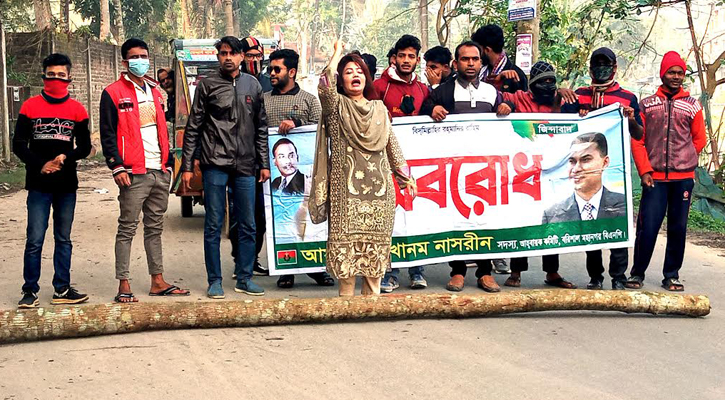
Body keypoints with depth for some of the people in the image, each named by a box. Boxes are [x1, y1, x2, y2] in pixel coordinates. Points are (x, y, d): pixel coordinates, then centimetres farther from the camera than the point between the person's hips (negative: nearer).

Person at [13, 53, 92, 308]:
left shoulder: (77, 110, 6)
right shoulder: (30, 107, 3)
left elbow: (85, 147, 7)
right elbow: (19, 145, 2)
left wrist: (65, 158, -12)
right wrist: (40, 165, -11)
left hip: (67, 184, 2)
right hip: (38, 184, -2)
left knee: (63, 239, 9)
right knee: (34, 240, -5)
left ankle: (62, 289, 15)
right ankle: (30, 291, 3)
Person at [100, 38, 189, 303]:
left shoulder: (155, 91, 17)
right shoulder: (113, 93, -3)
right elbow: (108, 134, -8)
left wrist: (168, 162, 15)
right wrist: (117, 167, -15)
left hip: (159, 172, 7)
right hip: (133, 173, -7)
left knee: (155, 228, 12)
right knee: (127, 229, -3)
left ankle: (158, 281, 17)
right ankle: (123, 285, -1)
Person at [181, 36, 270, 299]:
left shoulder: (253, 85, 11)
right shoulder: (207, 85, 2)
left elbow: (261, 128, 15)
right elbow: (193, 127, 2)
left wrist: (264, 164, 10)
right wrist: (187, 166, -3)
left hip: (246, 165, 3)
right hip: (215, 164, -3)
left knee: (248, 225, 6)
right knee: (214, 225, 0)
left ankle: (244, 278, 16)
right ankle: (214, 281, 8)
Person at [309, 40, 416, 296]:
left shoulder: (379, 108, 17)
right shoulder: (337, 105, 6)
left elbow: (391, 144, 19)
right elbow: (326, 84, -16)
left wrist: (405, 176, 17)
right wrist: (338, 54, -3)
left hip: (378, 187, 4)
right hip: (346, 188, -3)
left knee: (376, 242, 3)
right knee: (347, 241, -6)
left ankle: (372, 295, 11)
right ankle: (346, 296, 1)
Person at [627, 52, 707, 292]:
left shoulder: (692, 105, 8)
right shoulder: (646, 104, 7)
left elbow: (699, 140, 14)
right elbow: (637, 141, 4)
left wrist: (683, 161, 7)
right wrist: (644, 170, -4)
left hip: (683, 177, 1)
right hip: (654, 177, -1)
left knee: (678, 229, 5)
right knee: (647, 227, -5)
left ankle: (671, 276, 14)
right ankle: (637, 273, 8)